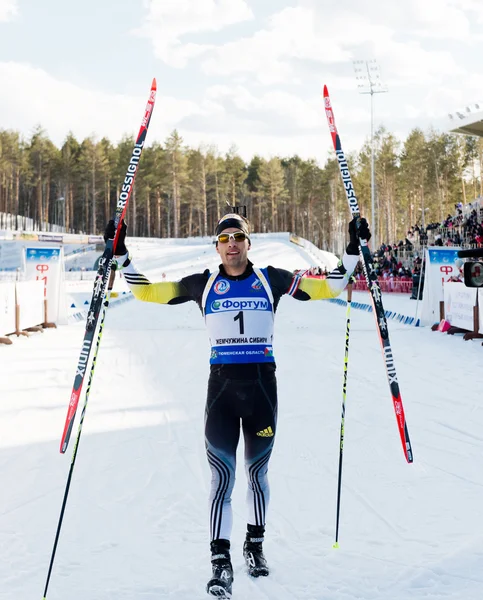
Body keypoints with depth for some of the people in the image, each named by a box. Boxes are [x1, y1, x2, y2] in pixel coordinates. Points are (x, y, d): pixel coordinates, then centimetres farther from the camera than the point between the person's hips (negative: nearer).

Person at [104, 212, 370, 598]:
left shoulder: (270, 279, 5)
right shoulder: (203, 284, 6)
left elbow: (329, 287, 8)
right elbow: (149, 292, 8)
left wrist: (353, 250, 1)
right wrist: (122, 255, 1)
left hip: (262, 385, 1)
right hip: (221, 386, -1)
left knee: (257, 471, 14)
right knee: (222, 475, -8)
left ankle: (255, 544, 33)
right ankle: (221, 562, -7)